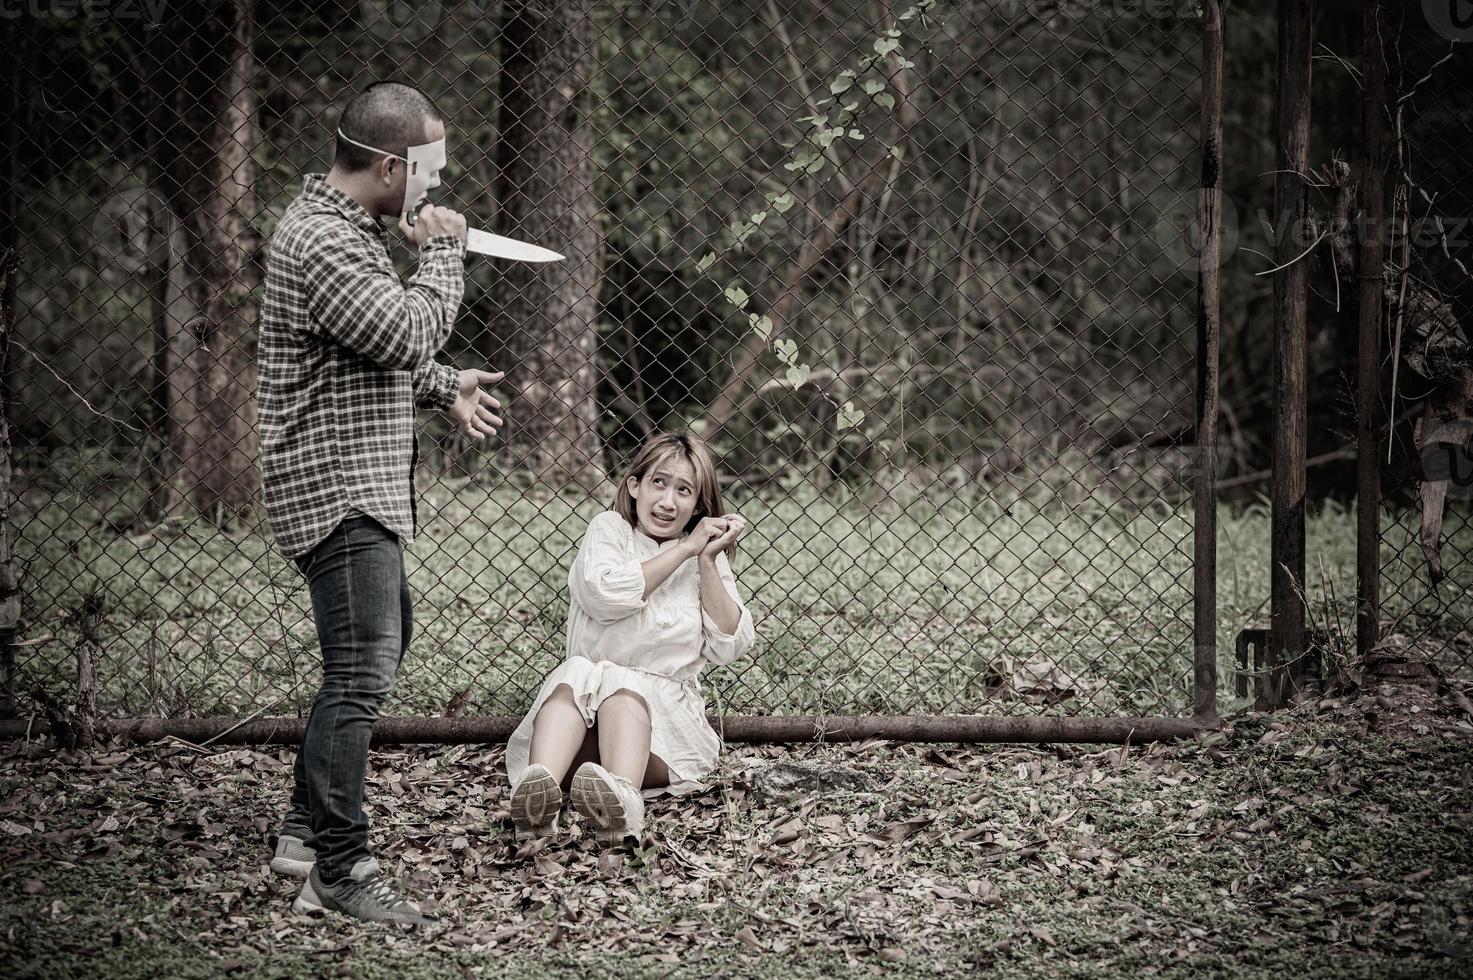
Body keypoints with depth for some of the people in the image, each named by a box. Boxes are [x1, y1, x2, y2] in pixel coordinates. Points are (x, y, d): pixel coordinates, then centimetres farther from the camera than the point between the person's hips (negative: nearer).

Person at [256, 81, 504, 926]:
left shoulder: (347, 228, 15)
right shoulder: (323, 243, -20)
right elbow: (412, 333, -26)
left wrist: (445, 389, 13)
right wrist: (444, 251, -11)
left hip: (363, 487, 11)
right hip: (337, 486, -11)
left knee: (386, 639, 21)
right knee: (362, 673, -14)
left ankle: (308, 827, 29)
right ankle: (339, 871, -14)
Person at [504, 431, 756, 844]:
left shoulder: (705, 554, 14)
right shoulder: (609, 529, 8)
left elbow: (729, 646, 3)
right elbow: (605, 595, -13)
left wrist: (706, 563, -4)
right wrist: (684, 550, -8)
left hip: (665, 708, 0)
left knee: (622, 688, -33)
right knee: (575, 674, -32)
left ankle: (622, 794, -66)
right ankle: (539, 785, -62)